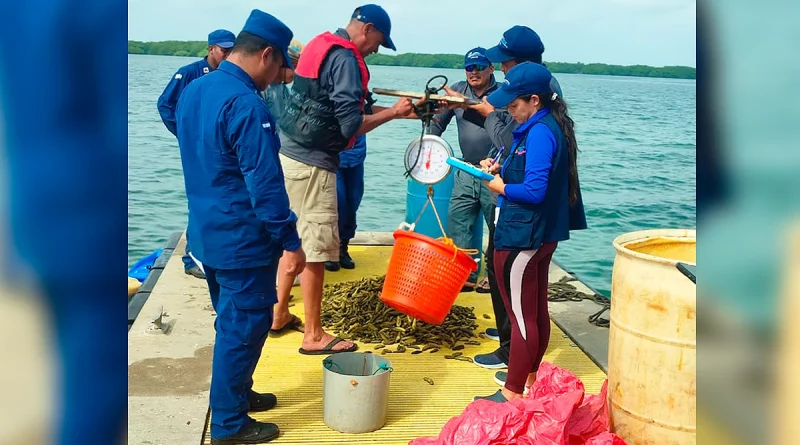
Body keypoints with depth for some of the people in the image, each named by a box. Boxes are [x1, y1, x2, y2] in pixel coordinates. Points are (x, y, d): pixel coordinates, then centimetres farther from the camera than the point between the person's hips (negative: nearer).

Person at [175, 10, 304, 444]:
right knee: (244, 328, 3)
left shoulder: (193, 90, 7)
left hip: (208, 232, 9)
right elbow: (266, 186, -24)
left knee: (232, 321, 22)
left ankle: (237, 393, 37)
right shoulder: (246, 105, -23)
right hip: (242, 241, -9)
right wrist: (291, 242, -17)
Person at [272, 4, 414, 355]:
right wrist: (392, 113, -5)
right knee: (315, 249, -2)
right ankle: (313, 335, 7)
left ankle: (280, 313, 29)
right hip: (312, 164, -10)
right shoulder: (345, 58, -15)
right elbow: (352, 124, -20)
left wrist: (397, 109, 13)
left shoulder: (321, 46, 15)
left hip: (291, 155, 10)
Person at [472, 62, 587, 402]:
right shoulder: (551, 125, 9)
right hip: (543, 234, 11)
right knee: (537, 312, 18)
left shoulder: (540, 132, -22)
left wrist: (501, 187, -10)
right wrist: (500, 168, 4)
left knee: (522, 316, -1)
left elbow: (534, 191, -26)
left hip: (521, 238, -10)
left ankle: (512, 394, 9)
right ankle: (530, 381, 32)